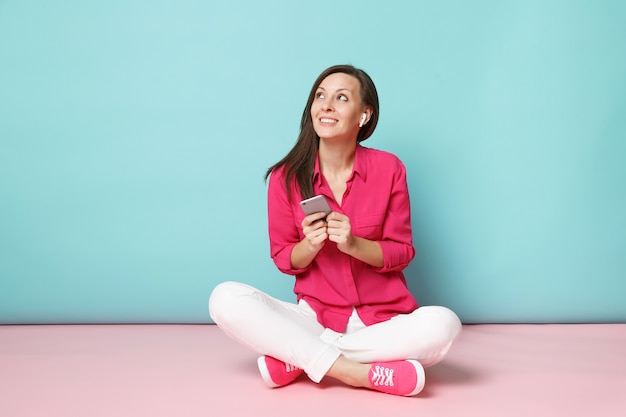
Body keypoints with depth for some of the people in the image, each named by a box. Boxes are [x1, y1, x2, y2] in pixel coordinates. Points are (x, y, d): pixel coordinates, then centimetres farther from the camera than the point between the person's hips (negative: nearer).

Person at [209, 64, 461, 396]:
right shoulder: (286, 176, -5)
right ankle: (357, 371, -25)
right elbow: (284, 260, 2)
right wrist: (310, 244, -21)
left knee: (442, 325, -32)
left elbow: (401, 252, -2)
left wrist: (353, 243, -22)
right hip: (315, 315, 0)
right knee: (226, 299, -22)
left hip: (382, 317, 0)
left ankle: (297, 357, -18)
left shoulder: (389, 169, -6)